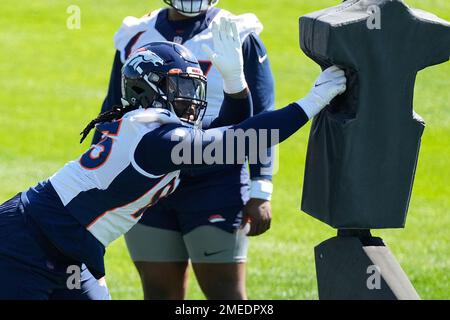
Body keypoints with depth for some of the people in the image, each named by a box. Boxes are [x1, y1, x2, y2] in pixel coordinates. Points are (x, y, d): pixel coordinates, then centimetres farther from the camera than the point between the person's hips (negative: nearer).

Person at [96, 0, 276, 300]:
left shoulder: (238, 39, -2)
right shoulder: (137, 38, 11)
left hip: (215, 185, -4)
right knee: (159, 292, 8)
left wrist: (260, 193, -9)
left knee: (224, 291, -4)